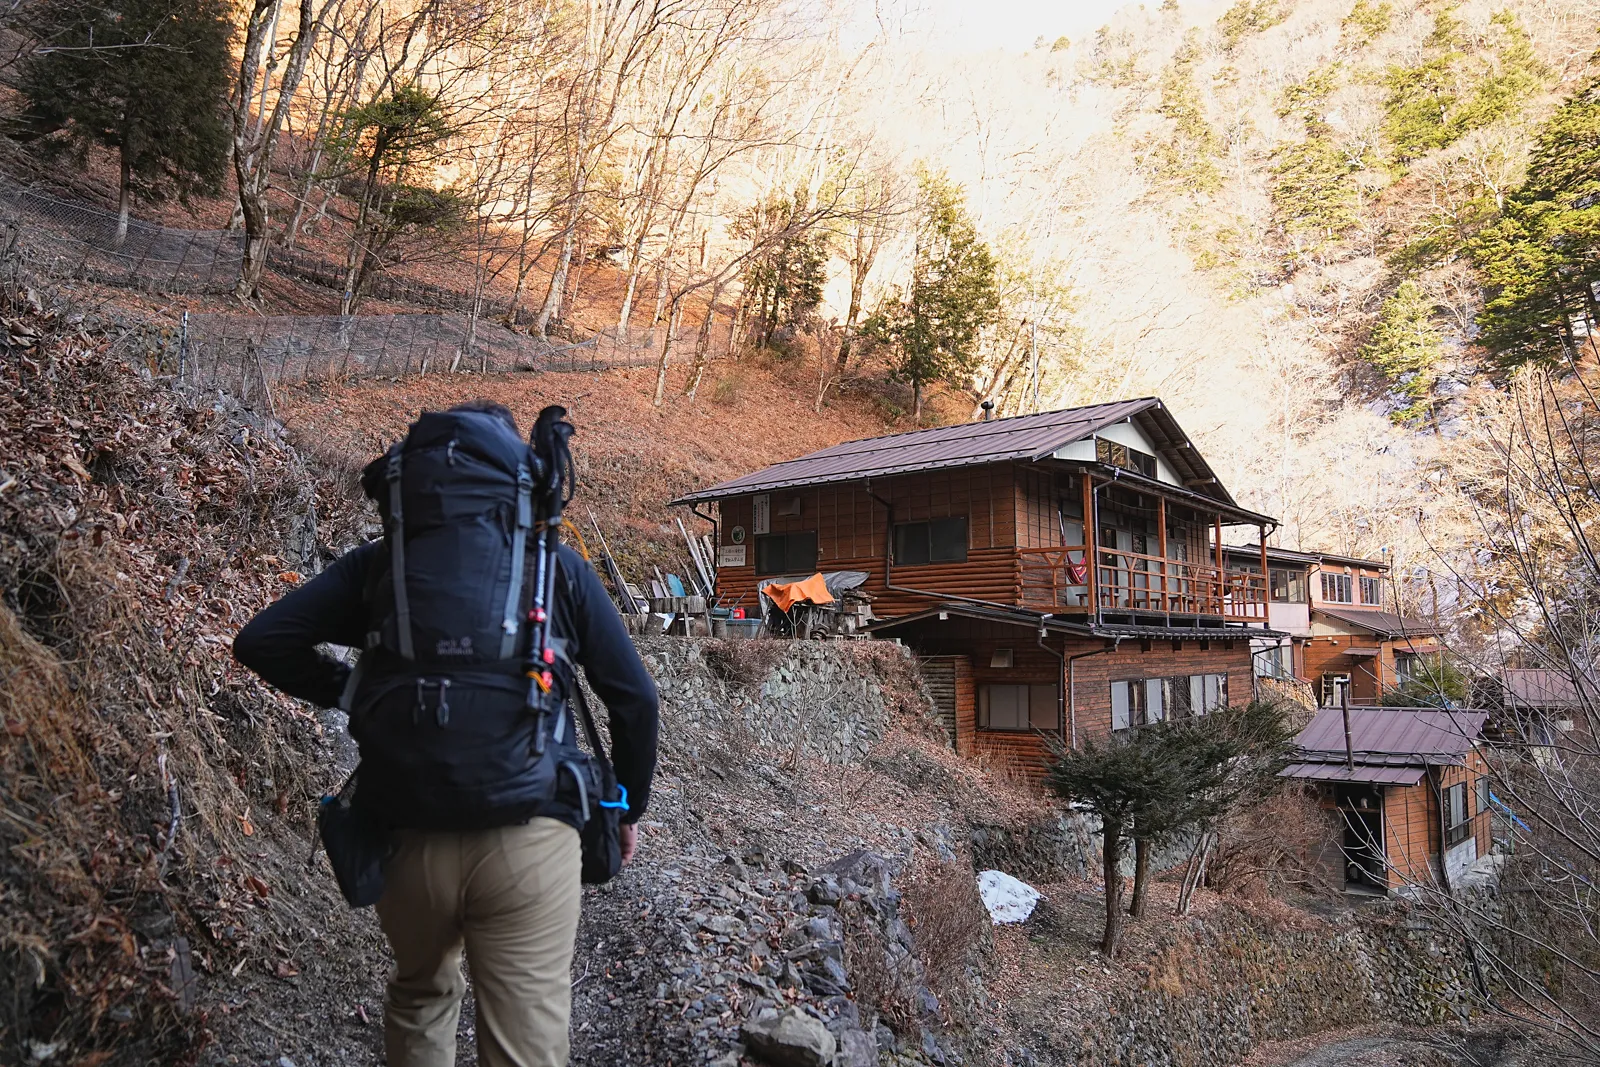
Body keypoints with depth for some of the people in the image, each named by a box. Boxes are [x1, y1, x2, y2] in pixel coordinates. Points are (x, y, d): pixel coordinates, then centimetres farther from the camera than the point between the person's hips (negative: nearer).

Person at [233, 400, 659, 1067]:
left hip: (409, 833, 2)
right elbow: (635, 698, 3)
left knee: (421, 997, 30)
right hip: (530, 838, -2)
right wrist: (628, 807, 15)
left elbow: (261, 642, 1)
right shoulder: (559, 567, 3)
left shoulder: (382, 562, 5)